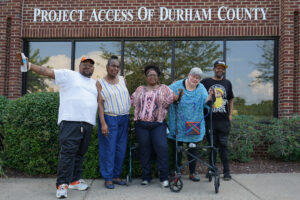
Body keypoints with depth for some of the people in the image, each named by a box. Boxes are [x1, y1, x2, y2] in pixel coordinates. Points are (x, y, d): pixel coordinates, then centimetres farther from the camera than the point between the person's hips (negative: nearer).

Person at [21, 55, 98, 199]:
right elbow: (46, 71, -3)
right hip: (70, 121, -6)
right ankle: (62, 185, -6)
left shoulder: (95, 83, 24)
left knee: (80, 153, 11)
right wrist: (28, 65, -13)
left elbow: (99, 100, 30)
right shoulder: (68, 75, 5)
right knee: (67, 152, -10)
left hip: (88, 123, 6)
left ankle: (74, 180, 22)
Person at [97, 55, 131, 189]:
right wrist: (103, 123, -16)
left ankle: (116, 176, 20)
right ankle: (108, 178, 7)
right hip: (109, 119, -5)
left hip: (124, 118, 5)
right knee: (108, 149, -2)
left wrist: (128, 115, 9)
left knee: (121, 149, 8)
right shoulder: (101, 83, -4)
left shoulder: (122, 80, 10)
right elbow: (100, 104, -9)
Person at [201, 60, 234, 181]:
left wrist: (230, 114, 10)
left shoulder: (227, 83, 14)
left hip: (224, 120, 1)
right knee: (212, 145, 7)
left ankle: (227, 171, 7)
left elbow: (231, 100, 21)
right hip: (209, 119, -1)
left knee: (223, 145, 1)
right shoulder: (206, 82, 7)